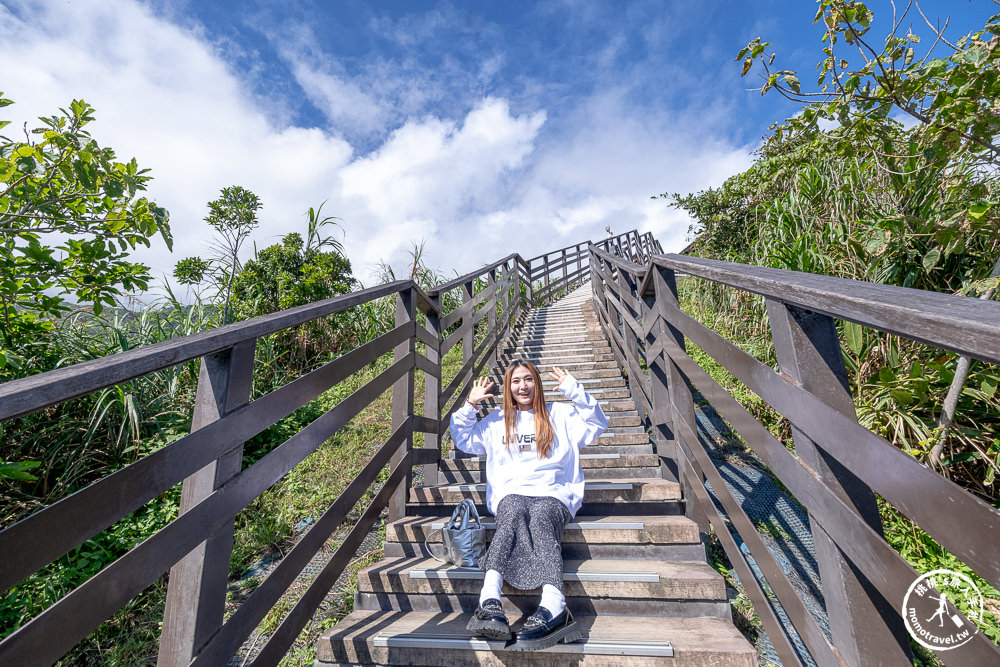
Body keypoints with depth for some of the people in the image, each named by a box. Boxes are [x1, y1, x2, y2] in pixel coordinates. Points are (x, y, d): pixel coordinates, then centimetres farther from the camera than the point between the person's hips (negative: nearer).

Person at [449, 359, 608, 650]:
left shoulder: (559, 414, 20)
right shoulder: (497, 420, 24)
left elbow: (596, 425, 10)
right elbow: (463, 440, 25)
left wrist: (575, 391, 0)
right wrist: (469, 405, 13)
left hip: (552, 494, 0)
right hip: (510, 494, 1)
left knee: (540, 520, -35)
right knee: (513, 516, -35)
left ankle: (550, 608, -54)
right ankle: (490, 601, -54)